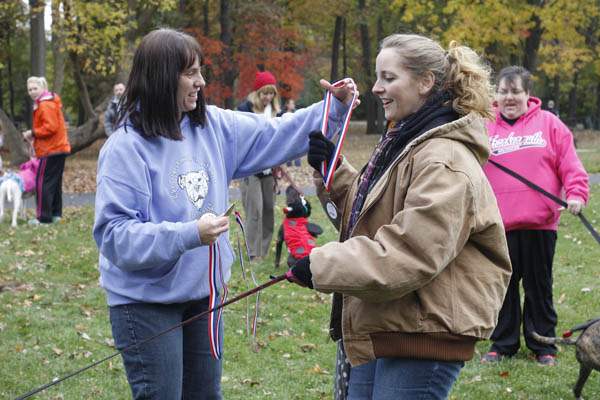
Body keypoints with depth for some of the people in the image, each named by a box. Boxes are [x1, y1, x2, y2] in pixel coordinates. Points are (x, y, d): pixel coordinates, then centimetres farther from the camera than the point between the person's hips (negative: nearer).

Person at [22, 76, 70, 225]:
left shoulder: (46, 105, -15)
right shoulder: (49, 102, 17)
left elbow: (51, 127, -24)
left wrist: (33, 133, -14)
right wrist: (34, 135, 10)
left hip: (51, 151, -11)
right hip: (59, 147, 11)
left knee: (43, 182, -8)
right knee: (55, 182, 15)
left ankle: (44, 217, -8)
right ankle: (56, 213, 21)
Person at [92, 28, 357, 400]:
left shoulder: (213, 126, 1)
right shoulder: (126, 147, -19)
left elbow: (274, 136, 11)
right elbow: (115, 234, -24)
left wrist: (335, 109, 0)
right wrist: (189, 235, -33)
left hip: (203, 294, 7)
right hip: (146, 300, -7)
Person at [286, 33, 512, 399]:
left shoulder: (444, 162, -18)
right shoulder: (405, 144, 15)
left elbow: (411, 253, -25)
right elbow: (367, 211, 23)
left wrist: (322, 265, -22)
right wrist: (333, 171, 7)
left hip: (421, 342, -10)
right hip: (381, 330, 10)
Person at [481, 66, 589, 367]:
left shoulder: (548, 124, 5)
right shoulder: (486, 128, 8)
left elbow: (570, 164, 1)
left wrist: (576, 192, -14)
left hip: (539, 223, -1)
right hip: (499, 225, 1)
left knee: (539, 286, 7)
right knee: (503, 286, 8)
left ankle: (543, 345, 18)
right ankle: (502, 343, 21)